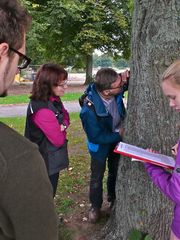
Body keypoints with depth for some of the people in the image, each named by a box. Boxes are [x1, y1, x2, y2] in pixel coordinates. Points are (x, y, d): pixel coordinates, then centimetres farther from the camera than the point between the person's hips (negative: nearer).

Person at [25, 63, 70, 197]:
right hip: (48, 162, -9)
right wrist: (62, 129, -5)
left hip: (51, 159, 9)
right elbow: (59, 140, -26)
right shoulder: (43, 110, -32)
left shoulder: (54, 100, -2)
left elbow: (65, 116, 7)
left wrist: (63, 125, -15)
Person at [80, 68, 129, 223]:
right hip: (100, 145, -4)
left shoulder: (116, 93, -25)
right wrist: (118, 135, -22)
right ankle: (95, 206, 38)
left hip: (117, 138, 5)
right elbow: (96, 137, -27)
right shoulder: (90, 109, -38)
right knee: (97, 177, 16)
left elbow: (126, 84, -1)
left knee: (115, 172, 23)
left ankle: (113, 198, 47)